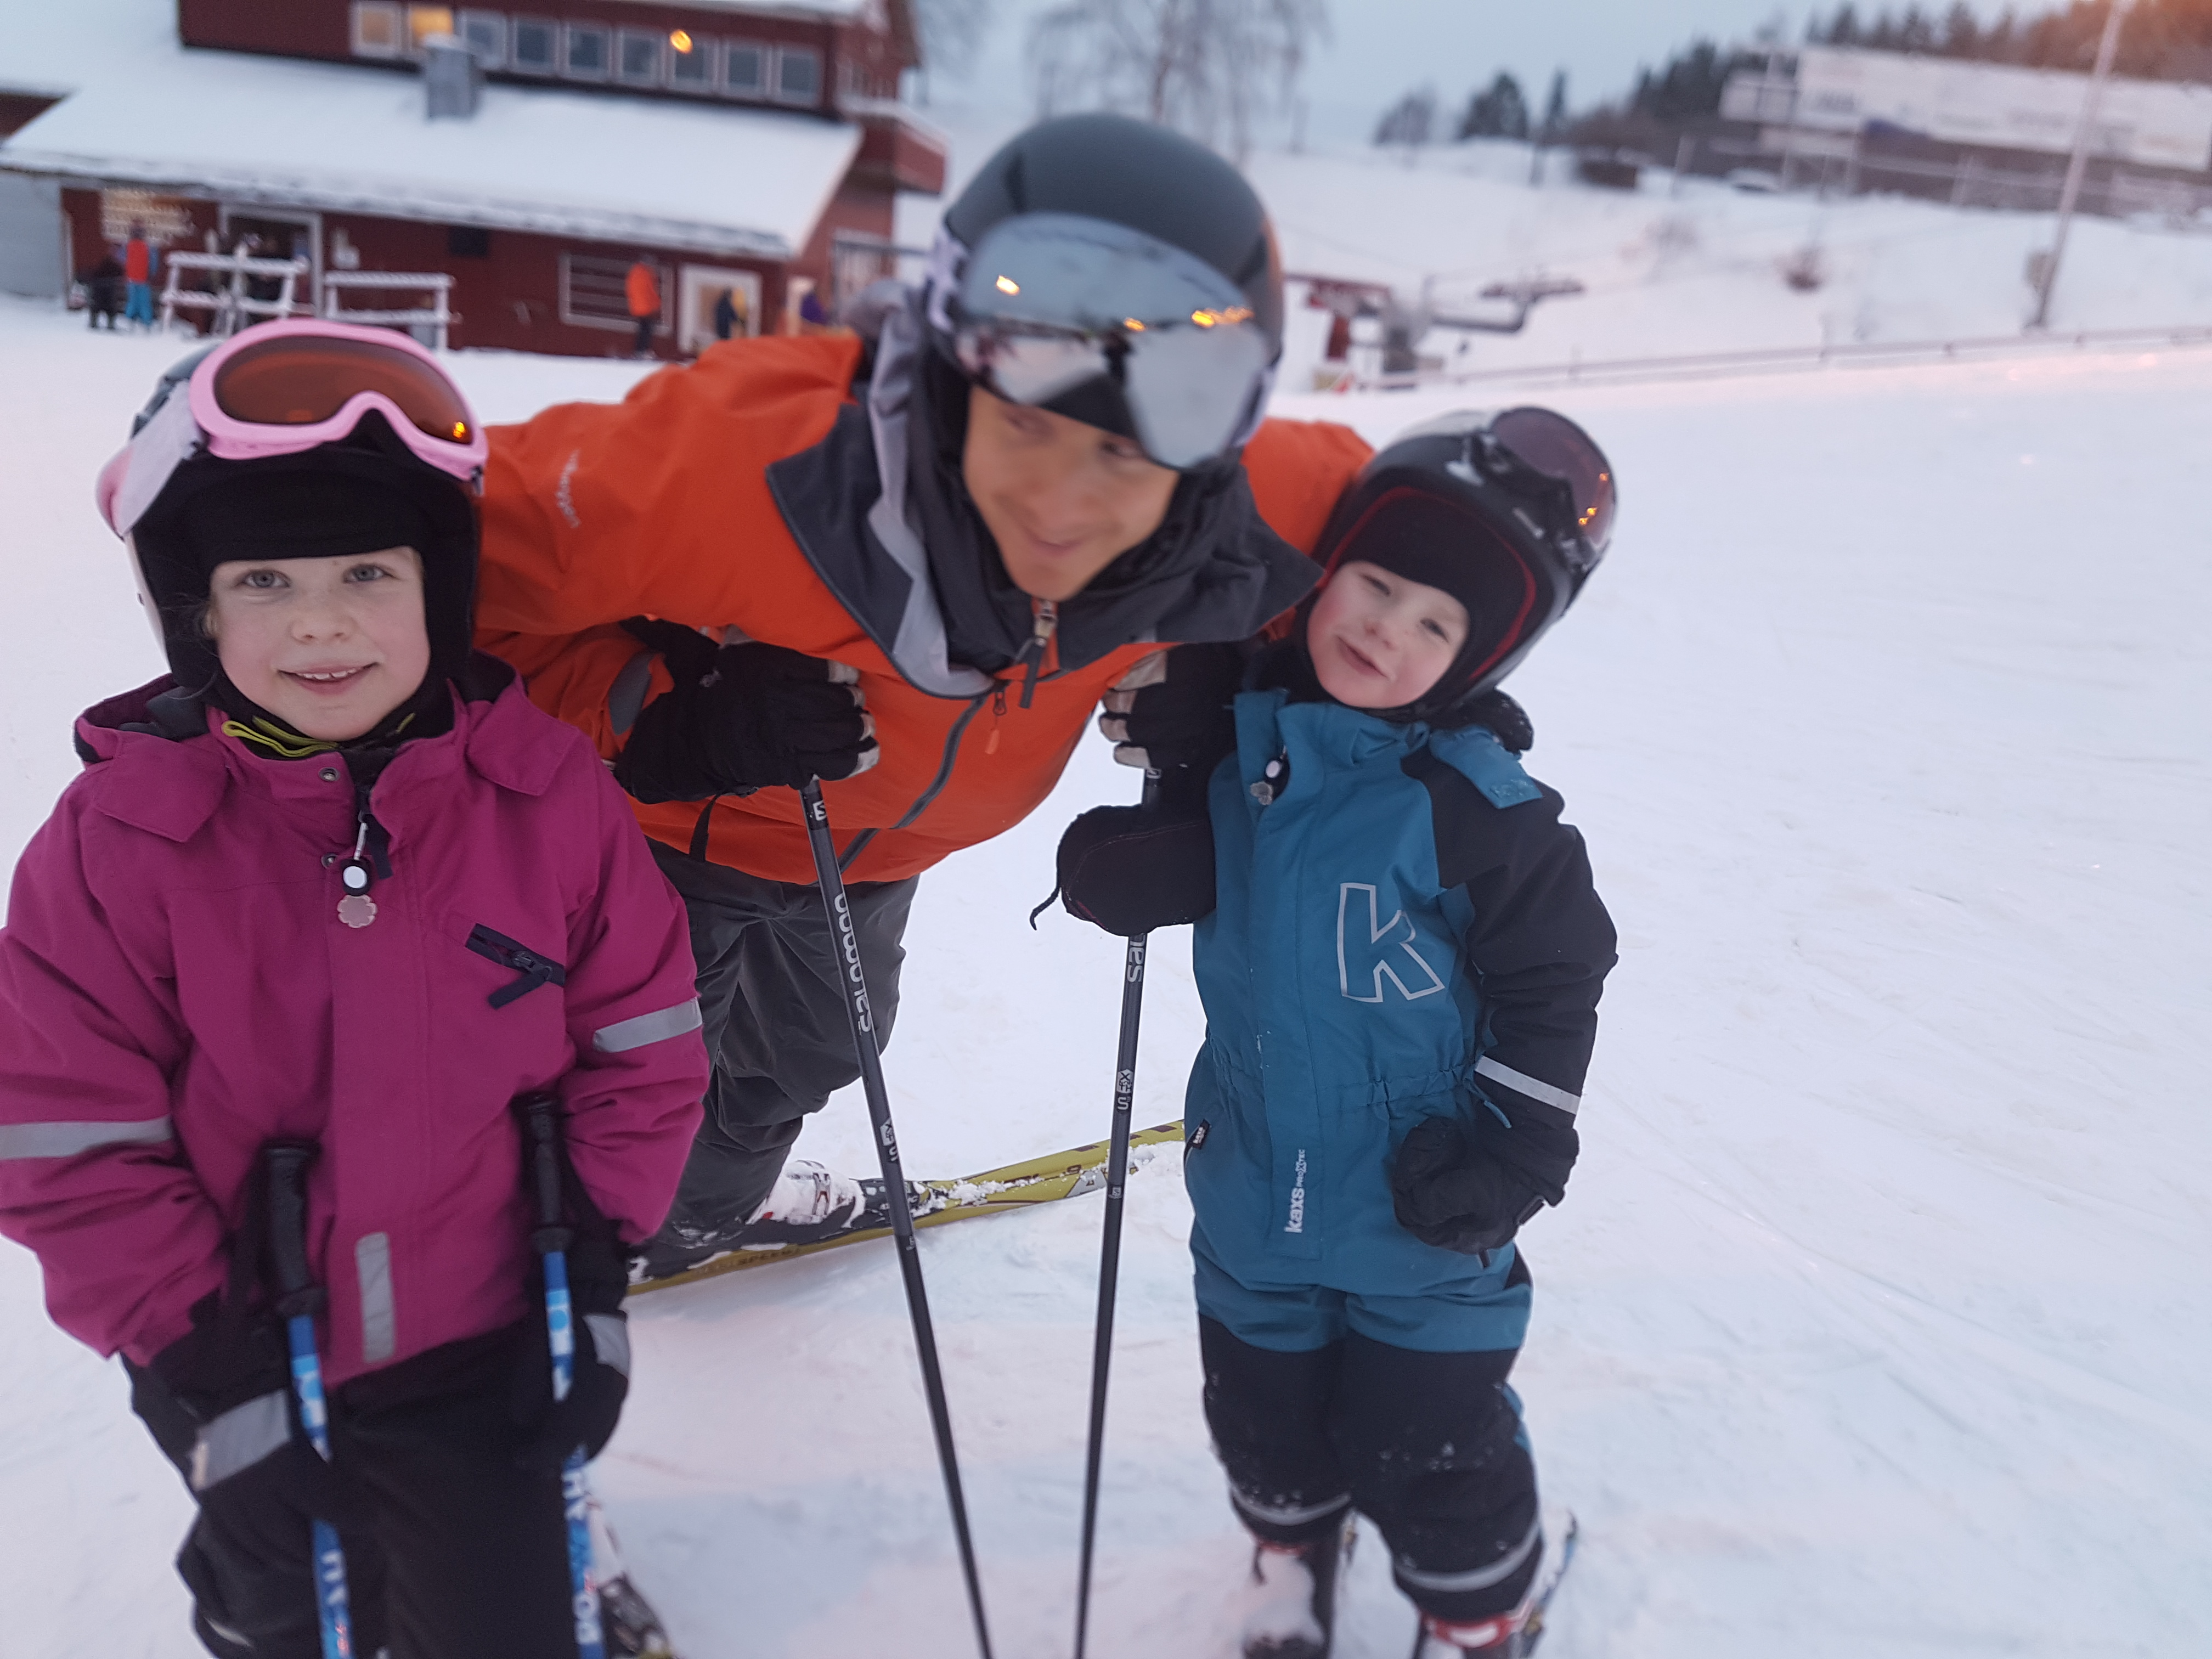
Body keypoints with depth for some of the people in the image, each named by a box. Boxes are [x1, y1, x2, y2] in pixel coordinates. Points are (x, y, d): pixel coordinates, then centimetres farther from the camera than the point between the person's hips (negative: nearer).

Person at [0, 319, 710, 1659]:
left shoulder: (550, 791, -14)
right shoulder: (120, 839, -16)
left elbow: (641, 1043, -5)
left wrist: (597, 1274, -5)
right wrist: (208, 1370, -11)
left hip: (483, 1353, 0)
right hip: (252, 1359, 1)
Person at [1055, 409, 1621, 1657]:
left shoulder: (1475, 804, -19)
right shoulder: (1236, 736, -6)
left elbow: (1554, 980, -12)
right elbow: (1163, 876, 6)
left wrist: (1517, 1154, -13)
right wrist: (1118, 862, -16)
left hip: (1424, 1213, -4)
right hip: (1255, 1183, 5)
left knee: (1421, 1446, 10)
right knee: (1265, 1416, 23)